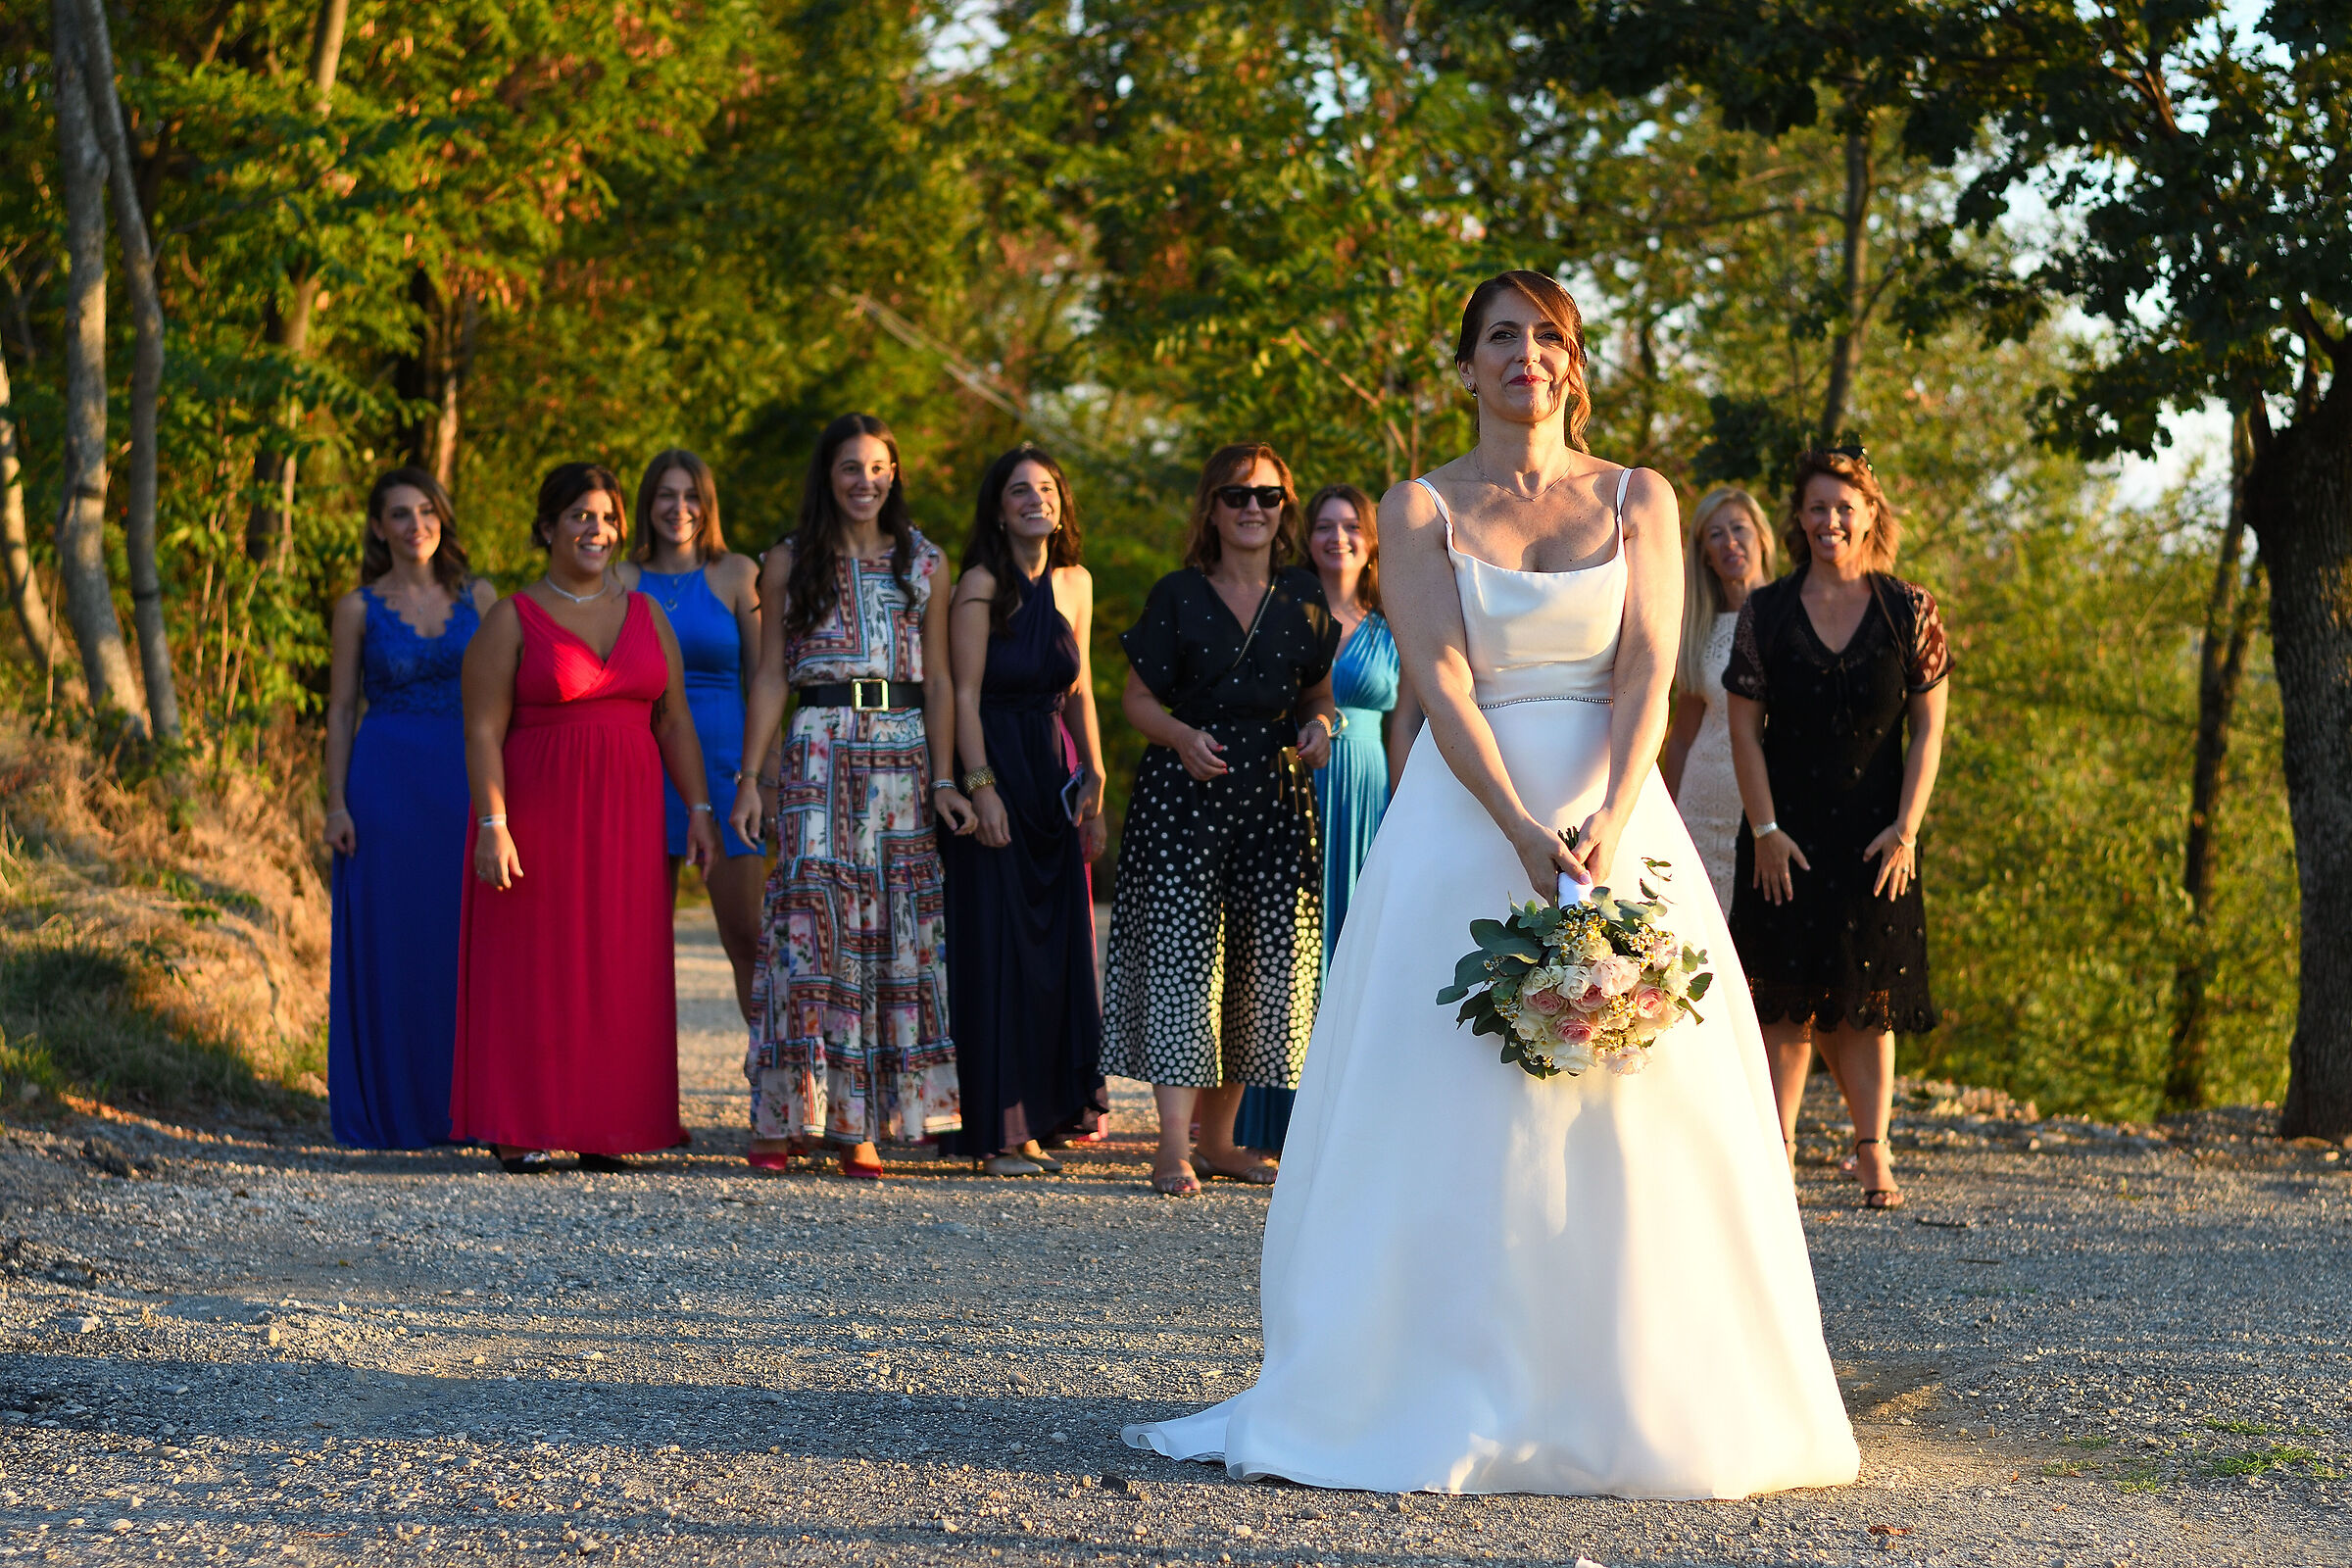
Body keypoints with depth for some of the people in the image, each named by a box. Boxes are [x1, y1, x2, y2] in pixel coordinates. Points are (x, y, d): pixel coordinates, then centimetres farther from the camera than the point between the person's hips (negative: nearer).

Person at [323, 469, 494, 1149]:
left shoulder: (478, 598, 8)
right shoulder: (359, 608, 3)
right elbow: (341, 711, 4)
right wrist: (336, 804, -5)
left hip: (464, 780, 2)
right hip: (385, 782, -2)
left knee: (462, 938, 1)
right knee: (386, 945, 0)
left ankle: (459, 1104, 9)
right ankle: (387, 1110, 7)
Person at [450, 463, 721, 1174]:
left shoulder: (646, 614, 12)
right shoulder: (512, 621, -2)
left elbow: (674, 721, 12)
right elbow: (483, 730, -8)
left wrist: (699, 809, 4)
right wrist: (493, 825, -17)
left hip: (627, 821, 4)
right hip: (539, 815, -4)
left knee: (620, 973, 4)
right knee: (532, 970, -2)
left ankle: (601, 1130, 9)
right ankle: (520, 1132, 3)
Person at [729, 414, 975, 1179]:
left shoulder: (924, 563, 11)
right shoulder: (790, 563, 7)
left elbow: (939, 679, 10)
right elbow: (771, 677, 6)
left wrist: (944, 779, 2)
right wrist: (749, 778, -2)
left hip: (903, 759, 2)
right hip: (818, 755, -2)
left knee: (893, 930, -2)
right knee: (812, 921, -9)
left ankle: (862, 1124, 1)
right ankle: (787, 1119, -6)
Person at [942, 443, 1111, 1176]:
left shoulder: (1075, 584, 11)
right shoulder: (982, 585, -8)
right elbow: (965, 693, -11)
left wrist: (1093, 779, 10)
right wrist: (981, 787, -18)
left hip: (1052, 772, 6)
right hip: (994, 766, -6)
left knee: (1057, 943, 5)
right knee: (997, 945, -5)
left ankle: (1041, 1114, 12)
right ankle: (998, 1133, -3)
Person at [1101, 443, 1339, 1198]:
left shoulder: (1303, 596, 11)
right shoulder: (1177, 595, 2)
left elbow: (1320, 689, 19)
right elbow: (1138, 694, 3)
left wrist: (1320, 726, -3)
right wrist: (1182, 736, -16)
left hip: (1274, 795, 4)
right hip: (1182, 790, -3)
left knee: (1267, 961, 2)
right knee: (1181, 954, -10)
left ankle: (1218, 1135, 15)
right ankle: (1174, 1144, -10)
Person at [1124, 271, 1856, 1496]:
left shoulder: (1637, 500, 9)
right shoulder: (1420, 510, 4)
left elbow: (1648, 671, -2)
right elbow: (1439, 682, -7)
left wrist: (1607, 825, -18)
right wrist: (1524, 834, -20)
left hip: (1615, 809, 1)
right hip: (1463, 819, -1)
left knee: (1639, 1108, -2)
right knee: (1449, 1107, -4)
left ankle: (1624, 1397, 5)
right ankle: (1448, 1400, 0)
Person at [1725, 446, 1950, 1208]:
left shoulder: (1908, 610, 3)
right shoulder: (1765, 612, 3)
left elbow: (1929, 729, 2)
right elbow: (1745, 727, 1)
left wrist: (1905, 829, -6)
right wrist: (1765, 830, -7)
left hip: (1874, 830, 0)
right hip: (1787, 829, 0)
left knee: (1865, 996, 0)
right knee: (1788, 999, -2)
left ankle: (1872, 1152, 4)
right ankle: (1777, 1153, -1)